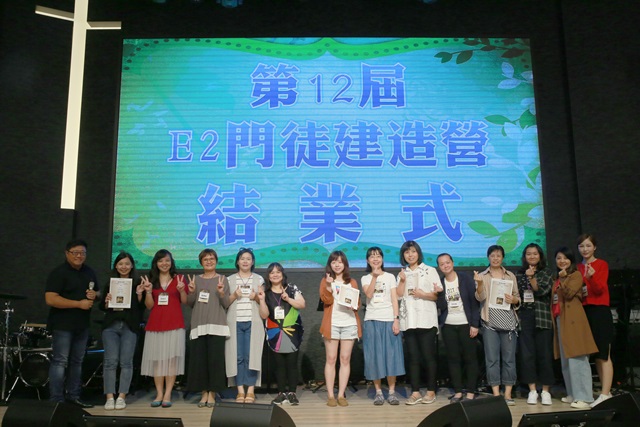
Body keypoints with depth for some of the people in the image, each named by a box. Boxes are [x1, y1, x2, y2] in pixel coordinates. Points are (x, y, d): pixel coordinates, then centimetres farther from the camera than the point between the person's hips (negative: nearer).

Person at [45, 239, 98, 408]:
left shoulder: (89, 272, 12)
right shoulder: (59, 273, -10)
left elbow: (97, 293, 23)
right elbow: (50, 299, -20)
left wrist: (94, 295, -2)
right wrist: (79, 303, -21)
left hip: (82, 324, 7)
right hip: (63, 324, -7)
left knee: (77, 362, 12)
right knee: (60, 362, -5)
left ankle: (73, 396, 20)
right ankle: (56, 400, 0)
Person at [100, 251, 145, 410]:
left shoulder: (137, 283, 5)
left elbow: (141, 308, 3)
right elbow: (102, 307, 12)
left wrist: (139, 295, -13)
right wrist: (107, 302, -9)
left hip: (130, 326, -1)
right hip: (111, 325, 2)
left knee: (126, 362, 0)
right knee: (110, 361, -2)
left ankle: (121, 397, 7)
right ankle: (110, 397, 3)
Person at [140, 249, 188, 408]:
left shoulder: (178, 278, 7)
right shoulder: (151, 280, 11)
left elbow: (185, 302, 5)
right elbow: (149, 306, 7)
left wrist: (181, 290, -13)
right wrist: (148, 291, -8)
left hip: (175, 324, -2)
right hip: (155, 324, 2)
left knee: (171, 358, -4)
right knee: (157, 359, 2)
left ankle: (167, 395, -1)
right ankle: (159, 394, 7)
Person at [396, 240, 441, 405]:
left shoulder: (430, 271, 5)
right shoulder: (402, 273, 16)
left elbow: (438, 295, -1)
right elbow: (399, 295, 3)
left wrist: (423, 294, -15)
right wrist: (403, 280, -9)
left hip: (426, 319, -3)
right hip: (408, 320, 3)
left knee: (428, 356, -1)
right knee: (413, 357, 4)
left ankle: (431, 391, 8)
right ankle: (415, 393, 7)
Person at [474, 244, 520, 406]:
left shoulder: (510, 275, 13)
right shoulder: (482, 276, 7)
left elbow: (518, 298, 14)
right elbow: (480, 298, -6)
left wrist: (514, 299, -9)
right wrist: (479, 284, -24)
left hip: (508, 321, 2)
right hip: (490, 322, -1)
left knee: (509, 357, 2)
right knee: (492, 358, -1)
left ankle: (508, 394, 10)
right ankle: (496, 394, 5)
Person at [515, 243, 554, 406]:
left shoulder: (546, 273, 7)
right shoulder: (519, 274, 12)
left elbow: (542, 291, -7)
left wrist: (531, 278, -16)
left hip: (542, 317, -2)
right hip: (524, 317, 2)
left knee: (544, 353, 0)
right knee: (527, 354, 0)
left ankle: (545, 391, 9)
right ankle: (532, 390, 8)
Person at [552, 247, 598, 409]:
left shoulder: (576, 275, -1)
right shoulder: (557, 278, 21)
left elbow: (569, 293, -15)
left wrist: (562, 278, -15)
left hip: (573, 320, -8)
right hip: (560, 320, 8)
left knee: (576, 358, -12)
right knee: (566, 360, 10)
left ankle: (584, 397, -11)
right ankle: (573, 394, 18)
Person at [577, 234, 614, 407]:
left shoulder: (602, 264, -2)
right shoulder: (578, 268, 13)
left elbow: (600, 289, -14)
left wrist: (591, 277, -32)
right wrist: (578, 292, -7)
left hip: (600, 311, -5)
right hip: (583, 312, 6)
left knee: (603, 354, -7)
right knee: (595, 354, 7)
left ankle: (605, 395, -8)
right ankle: (605, 391, 14)